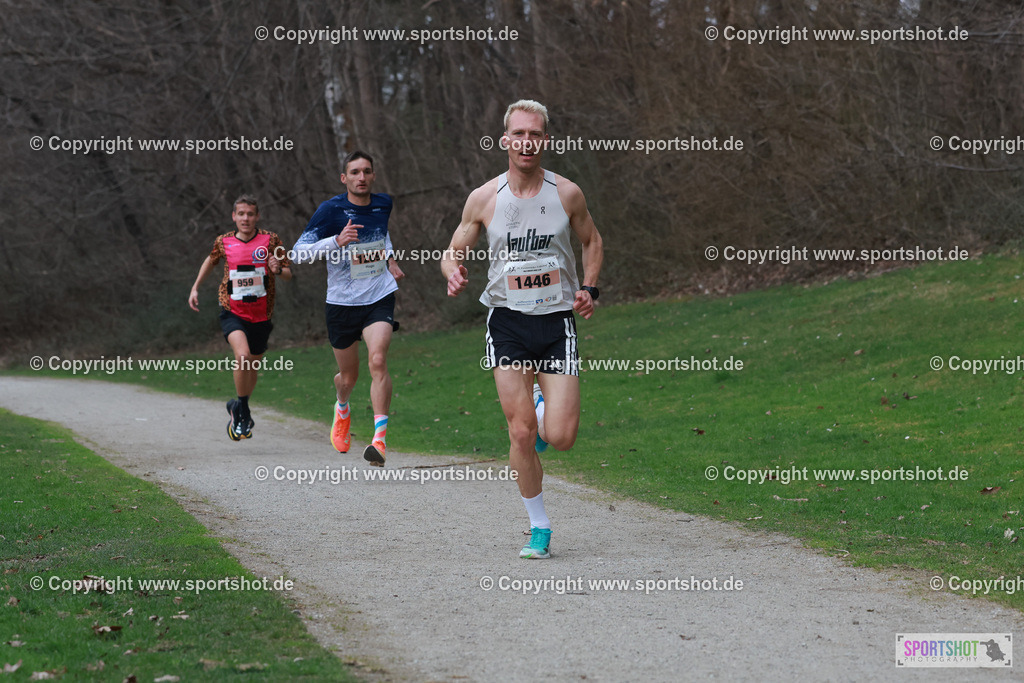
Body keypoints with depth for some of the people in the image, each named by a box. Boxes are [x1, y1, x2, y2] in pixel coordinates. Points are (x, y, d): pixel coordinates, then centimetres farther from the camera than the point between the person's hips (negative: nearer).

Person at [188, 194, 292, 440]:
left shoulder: (270, 240, -4)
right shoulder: (224, 242, -1)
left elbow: (288, 274, 1)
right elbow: (211, 260, 21)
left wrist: (278, 270, -20)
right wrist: (195, 287, 22)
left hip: (260, 315, 1)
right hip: (232, 312, -1)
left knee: (253, 366, 11)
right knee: (242, 355, -26)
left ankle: (239, 410, 38)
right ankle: (243, 412, -10)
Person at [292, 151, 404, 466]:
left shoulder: (383, 204, 3)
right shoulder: (331, 210, -11)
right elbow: (298, 252, -16)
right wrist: (336, 242, -29)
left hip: (380, 297, 1)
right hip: (342, 301, -1)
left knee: (378, 361, -22)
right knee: (348, 375, 12)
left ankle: (379, 439, -25)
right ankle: (343, 410, 50)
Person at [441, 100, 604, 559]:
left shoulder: (567, 194, -2)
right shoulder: (484, 199, -3)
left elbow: (591, 241, 16)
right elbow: (454, 252, 7)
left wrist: (589, 288, 2)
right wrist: (454, 274, -15)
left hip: (557, 320, 0)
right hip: (507, 321, 0)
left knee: (560, 437, -9)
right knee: (521, 433, -7)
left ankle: (543, 408, 29)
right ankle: (539, 527, 10)